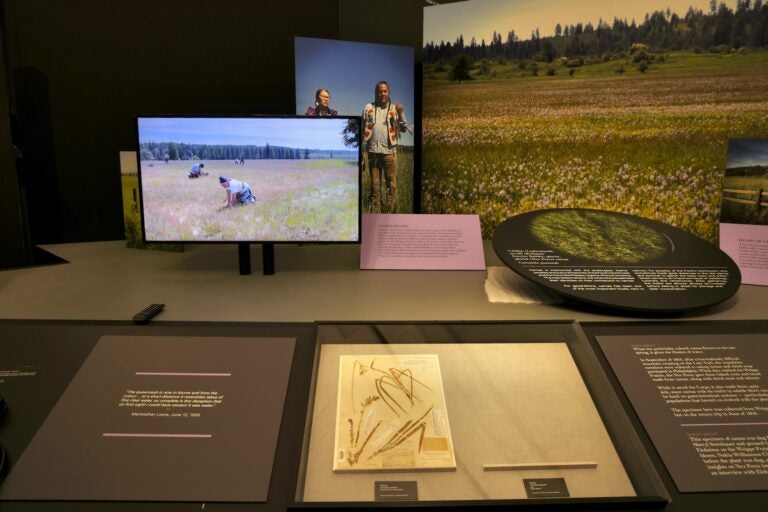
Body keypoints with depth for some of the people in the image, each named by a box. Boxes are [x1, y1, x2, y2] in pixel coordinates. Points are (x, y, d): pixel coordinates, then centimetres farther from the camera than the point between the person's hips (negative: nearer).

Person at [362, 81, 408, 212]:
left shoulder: (394, 109, 6)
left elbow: (404, 129, 2)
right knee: (375, 186, 8)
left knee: (392, 184, -1)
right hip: (372, 151, 1)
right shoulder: (368, 108, 8)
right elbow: (362, 129, 8)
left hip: (389, 151, -1)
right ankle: (374, 214, 13)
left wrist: (401, 113, -12)